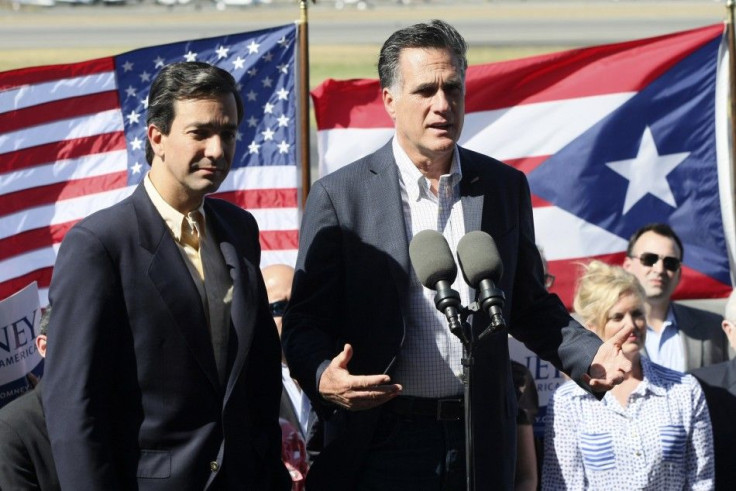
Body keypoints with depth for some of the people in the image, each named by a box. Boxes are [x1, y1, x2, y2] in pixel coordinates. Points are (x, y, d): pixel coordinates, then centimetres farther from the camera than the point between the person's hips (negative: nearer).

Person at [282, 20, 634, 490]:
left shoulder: (506, 187, 8)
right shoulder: (338, 196, -2)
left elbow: (529, 305, 16)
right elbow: (305, 321, -2)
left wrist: (588, 355, -2)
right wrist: (323, 378, -23)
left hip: (482, 441, 3)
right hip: (382, 445, -3)